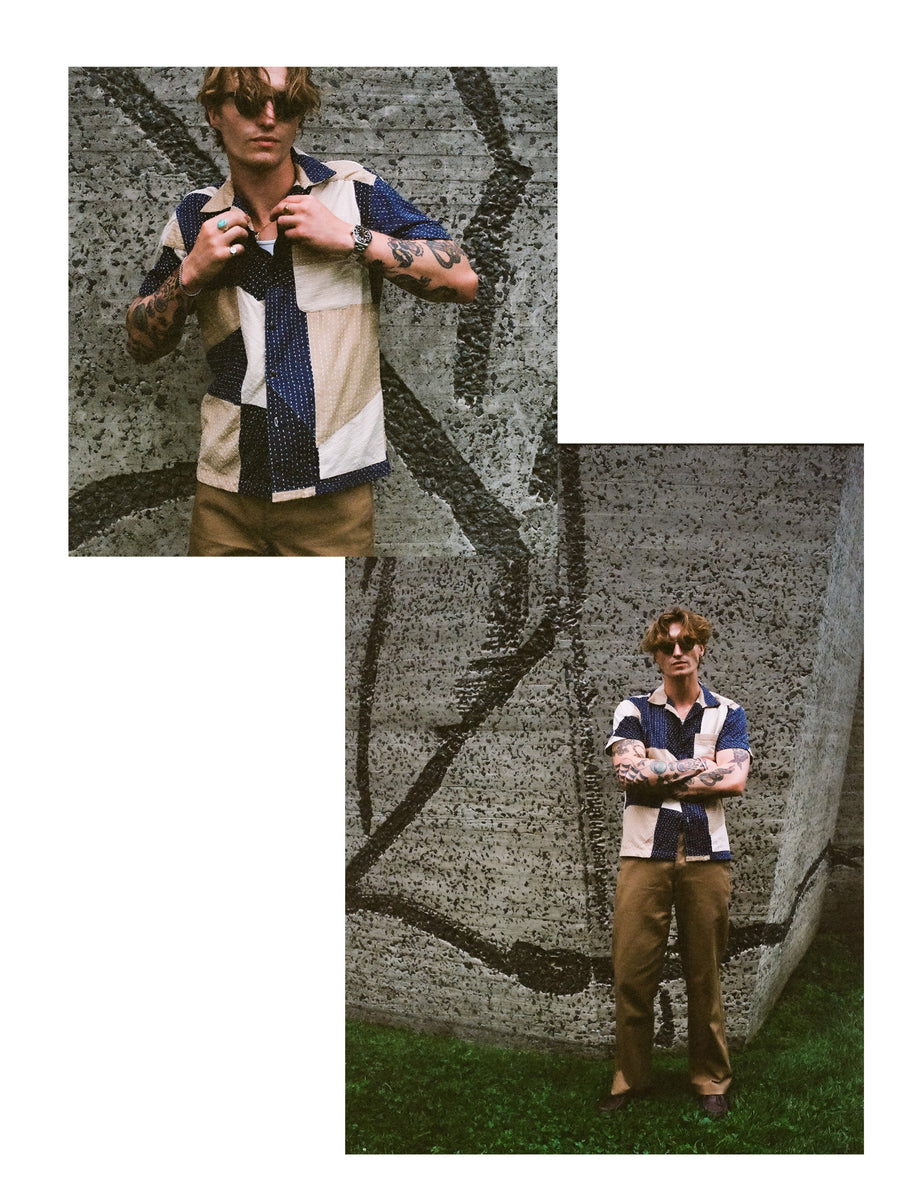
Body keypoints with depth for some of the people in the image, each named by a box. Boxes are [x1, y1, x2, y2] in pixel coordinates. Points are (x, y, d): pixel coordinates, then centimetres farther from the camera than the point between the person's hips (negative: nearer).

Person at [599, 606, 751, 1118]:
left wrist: (659, 775, -4)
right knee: (632, 973, 0)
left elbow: (735, 781, -4)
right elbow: (627, 770, -7)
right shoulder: (634, 711, 10)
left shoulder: (728, 714, 10)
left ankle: (712, 1080, 21)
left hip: (707, 855, 0)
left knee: (706, 975, 6)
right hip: (644, 855, 0)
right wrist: (702, 768, -5)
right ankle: (630, 1077, 13)